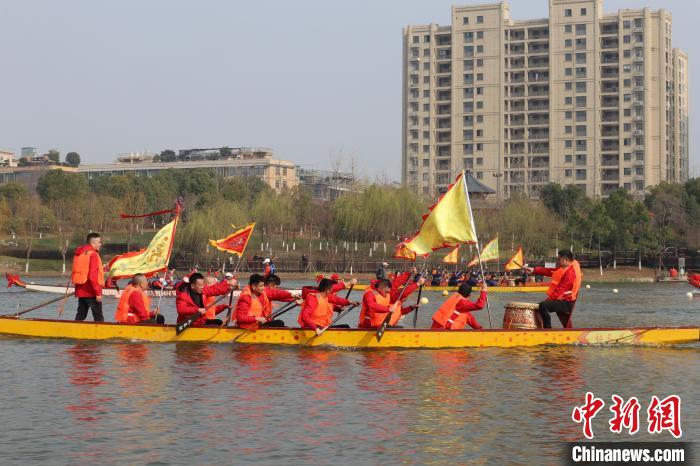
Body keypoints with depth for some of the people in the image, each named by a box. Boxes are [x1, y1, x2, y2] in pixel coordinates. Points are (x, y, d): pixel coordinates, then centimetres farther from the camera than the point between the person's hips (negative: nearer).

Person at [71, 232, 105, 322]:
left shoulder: (78, 253, 13)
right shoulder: (93, 254, -14)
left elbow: (75, 273, 17)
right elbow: (93, 276, -21)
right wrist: (98, 292, -19)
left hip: (80, 290, 8)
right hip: (91, 291, -8)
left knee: (80, 316, 14)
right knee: (99, 318, -5)